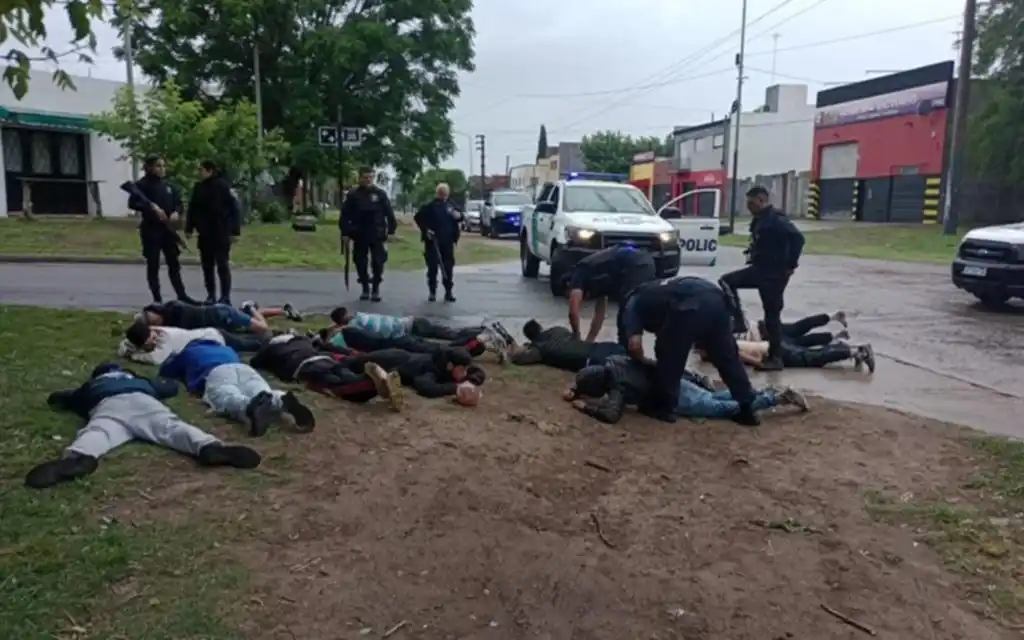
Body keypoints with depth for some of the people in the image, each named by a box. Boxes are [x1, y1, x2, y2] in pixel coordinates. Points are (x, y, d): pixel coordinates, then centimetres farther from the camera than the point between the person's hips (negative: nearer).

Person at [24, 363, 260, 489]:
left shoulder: (91, 386, 44)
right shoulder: (137, 379, 46)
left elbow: (56, 398, 54)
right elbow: (172, 387, 54)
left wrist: (77, 396, 70)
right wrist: (153, 387, 71)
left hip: (107, 406, 0)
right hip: (142, 400, 1)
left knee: (97, 433, -29)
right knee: (171, 426, -24)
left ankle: (76, 458, -66)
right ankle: (209, 447, -55)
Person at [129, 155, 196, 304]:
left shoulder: (169, 186, 11)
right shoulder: (142, 185, -5)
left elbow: (178, 202, 15)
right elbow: (132, 203, -13)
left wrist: (176, 212, -7)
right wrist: (152, 207, -25)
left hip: (168, 229, 5)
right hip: (150, 230, -5)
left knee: (174, 264, 8)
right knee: (153, 265, 2)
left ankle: (182, 296, 14)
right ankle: (157, 299, 9)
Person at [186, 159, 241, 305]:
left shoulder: (223, 186, -10)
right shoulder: (198, 188, 9)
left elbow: (235, 209, -12)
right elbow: (192, 209, 15)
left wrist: (235, 231, -15)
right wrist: (189, 228, 10)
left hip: (221, 234, -6)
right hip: (204, 234, 6)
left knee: (222, 265, -2)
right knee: (207, 266, 9)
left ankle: (225, 297, 4)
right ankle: (211, 296, 18)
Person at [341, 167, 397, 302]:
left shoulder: (380, 194, 1)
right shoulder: (353, 195, 1)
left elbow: (389, 213, 1)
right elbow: (345, 215, 1)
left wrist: (391, 230, -4)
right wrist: (345, 232, -4)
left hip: (377, 235, -1)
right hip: (359, 235, 1)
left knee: (377, 263, -2)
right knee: (361, 263, 7)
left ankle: (376, 289, 11)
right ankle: (365, 288, 21)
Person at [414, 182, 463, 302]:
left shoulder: (450, 205, 7)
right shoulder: (429, 206, -3)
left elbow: (458, 216, 18)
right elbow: (418, 217, 0)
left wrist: (459, 215, -6)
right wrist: (426, 230, -11)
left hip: (447, 242, 3)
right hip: (433, 241, -3)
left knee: (448, 266, 4)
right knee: (432, 266, 0)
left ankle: (448, 292, 11)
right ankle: (432, 292, 9)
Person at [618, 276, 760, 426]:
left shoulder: (632, 304, 24)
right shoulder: (656, 292, 45)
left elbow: (634, 345, 11)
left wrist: (644, 363, 31)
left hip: (690, 304, -7)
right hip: (716, 297, 7)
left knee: (669, 357, 12)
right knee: (728, 358, 16)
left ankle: (664, 408, 19)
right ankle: (747, 409, 20)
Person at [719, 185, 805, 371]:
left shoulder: (776, 219, -18)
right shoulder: (760, 219, 12)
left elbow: (798, 238, -26)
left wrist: (790, 265, -21)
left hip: (774, 273, -10)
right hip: (760, 269, 10)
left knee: (772, 315, -4)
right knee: (728, 281, 9)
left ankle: (776, 359, 5)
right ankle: (739, 321, 11)